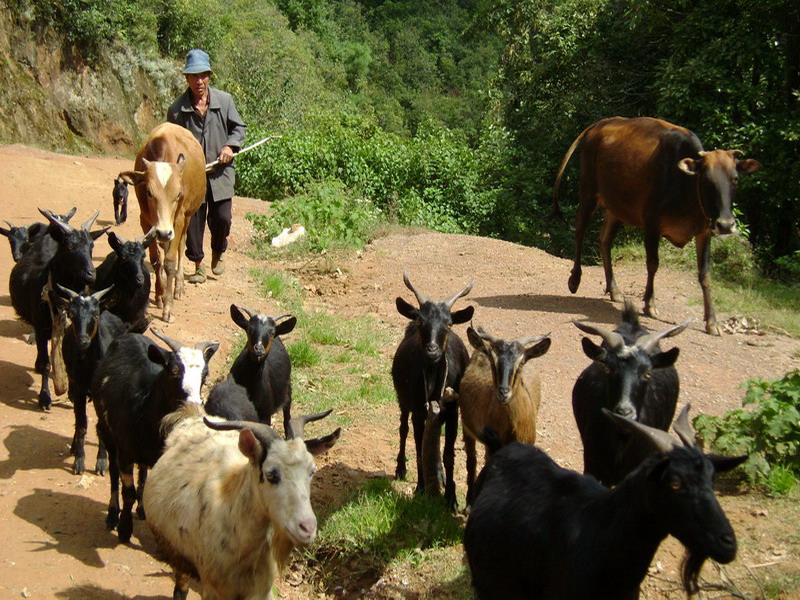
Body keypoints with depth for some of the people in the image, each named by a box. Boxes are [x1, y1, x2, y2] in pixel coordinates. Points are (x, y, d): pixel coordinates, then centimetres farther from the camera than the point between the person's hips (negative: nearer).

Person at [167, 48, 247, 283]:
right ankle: (198, 265, 16)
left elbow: (239, 127, 11)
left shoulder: (224, 100, 1)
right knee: (194, 219, 1)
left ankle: (218, 254, 28)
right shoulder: (177, 109, -2)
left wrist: (230, 146, -7)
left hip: (221, 173, 1)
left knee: (222, 217, -1)